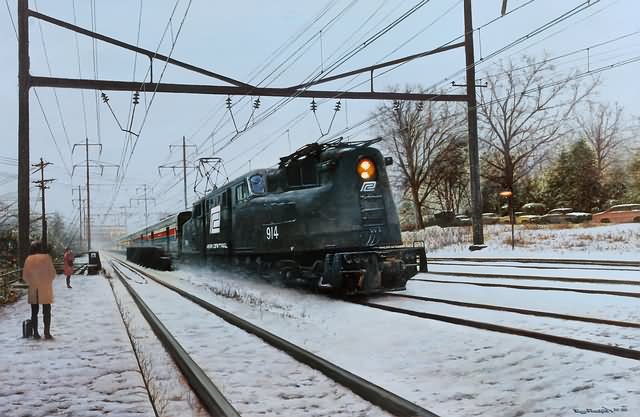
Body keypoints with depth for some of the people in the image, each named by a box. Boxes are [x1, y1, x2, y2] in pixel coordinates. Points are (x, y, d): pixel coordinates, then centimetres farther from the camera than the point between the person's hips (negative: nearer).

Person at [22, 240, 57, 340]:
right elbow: (52, 273, -6)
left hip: (33, 289, 2)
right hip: (45, 288, -2)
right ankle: (47, 333, 0)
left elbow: (25, 276, 1)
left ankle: (35, 333, 11)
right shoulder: (46, 257, -9)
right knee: (46, 311, 4)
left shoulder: (29, 259, -1)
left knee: (34, 312, 10)